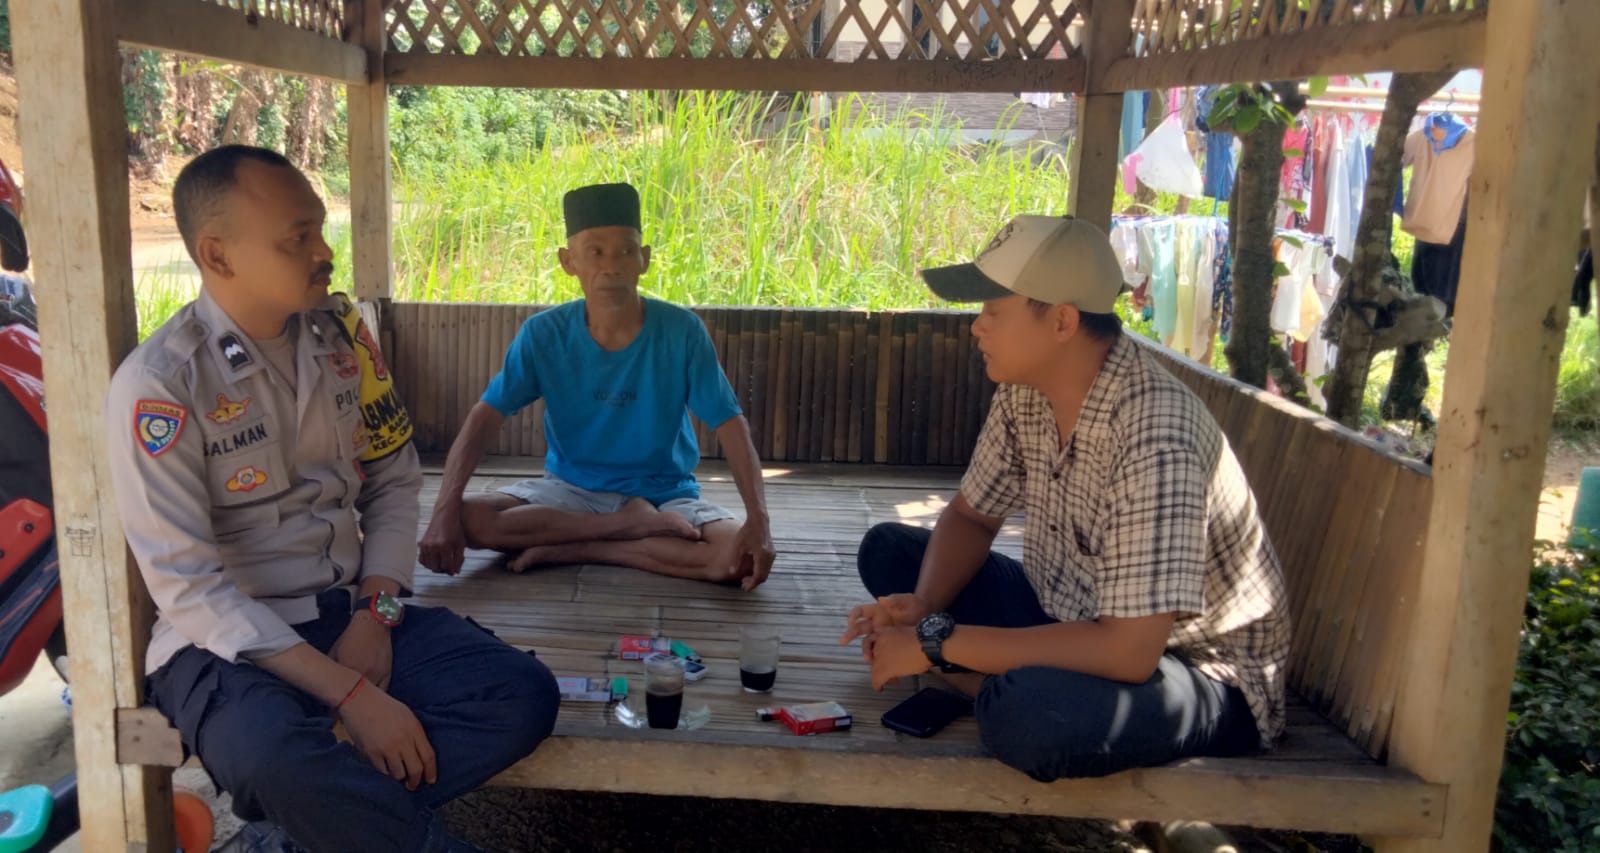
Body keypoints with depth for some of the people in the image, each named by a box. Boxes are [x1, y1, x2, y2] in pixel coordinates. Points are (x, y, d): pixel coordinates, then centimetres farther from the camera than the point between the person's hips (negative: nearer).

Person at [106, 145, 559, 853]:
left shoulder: (342, 333, 3)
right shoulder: (158, 383, -14)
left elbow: (393, 480, 10)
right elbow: (188, 587, -18)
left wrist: (375, 614, -7)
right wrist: (352, 694, -24)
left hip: (350, 610, 5)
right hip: (228, 638, -5)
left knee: (523, 695, -18)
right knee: (277, 757, -38)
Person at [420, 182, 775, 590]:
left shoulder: (682, 331, -14)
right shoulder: (543, 333, -10)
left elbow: (731, 426, -15)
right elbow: (484, 419, -13)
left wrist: (758, 521, -29)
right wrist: (444, 511, -29)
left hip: (664, 495, -1)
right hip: (572, 489, 1)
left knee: (740, 556, -30)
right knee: (468, 519, -25)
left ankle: (577, 549, -19)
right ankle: (631, 526, -18)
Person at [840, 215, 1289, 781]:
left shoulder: (1154, 440, -32)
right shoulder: (1025, 389, -7)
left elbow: (1128, 653, -34)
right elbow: (971, 516, 7)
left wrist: (937, 642, -28)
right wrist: (923, 607, -15)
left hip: (1203, 670, -8)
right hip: (1072, 620, 8)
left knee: (1028, 711, -39)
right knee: (886, 549, 3)